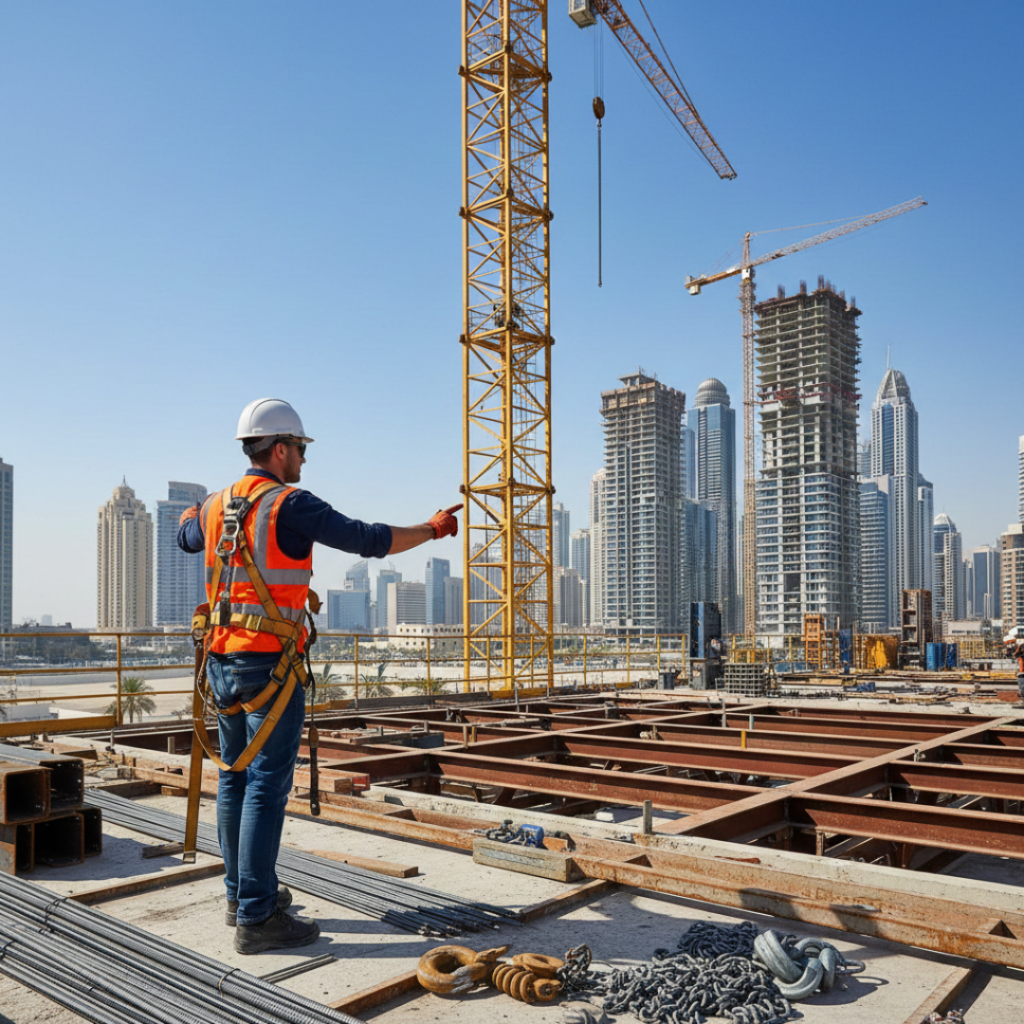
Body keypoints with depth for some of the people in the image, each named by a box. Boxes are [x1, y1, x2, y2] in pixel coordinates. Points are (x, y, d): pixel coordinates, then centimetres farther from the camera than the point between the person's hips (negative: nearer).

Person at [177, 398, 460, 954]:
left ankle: (241, 893, 28)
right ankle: (257, 918, 0)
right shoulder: (290, 505, -14)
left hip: (222, 660, 9)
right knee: (267, 785, -5)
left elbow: (186, 538, 33)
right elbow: (368, 540, -16)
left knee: (236, 779, 15)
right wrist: (432, 529, -2)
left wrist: (188, 516, 57)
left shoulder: (218, 505, 10)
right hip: (269, 665, -9)